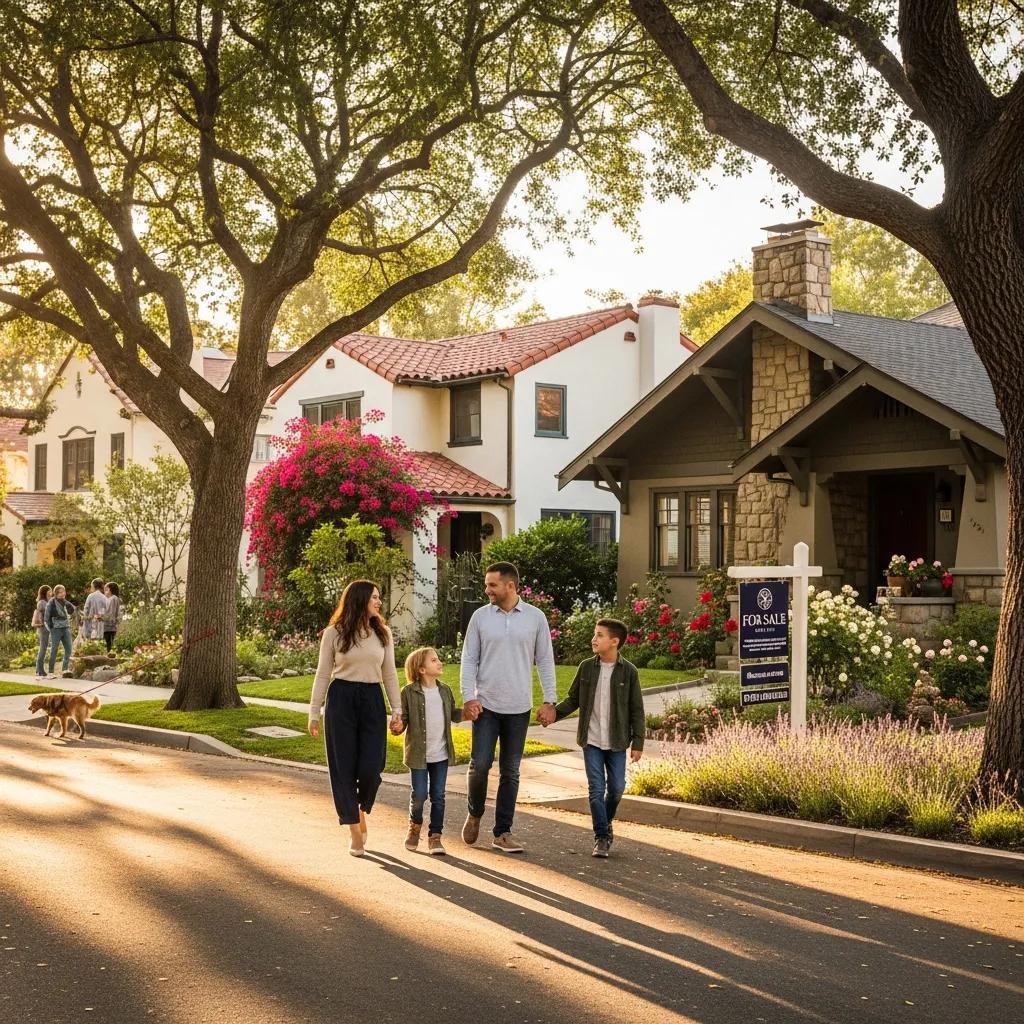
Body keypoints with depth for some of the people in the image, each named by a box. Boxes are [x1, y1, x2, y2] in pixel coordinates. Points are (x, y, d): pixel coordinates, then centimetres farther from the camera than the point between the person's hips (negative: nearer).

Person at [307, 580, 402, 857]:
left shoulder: (383, 633, 8)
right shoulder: (333, 634, 1)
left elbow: (390, 674, 11)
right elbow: (323, 675, 3)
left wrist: (397, 709, 5)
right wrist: (314, 713, 1)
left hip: (372, 700, 2)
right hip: (341, 699, -2)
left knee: (371, 768, -7)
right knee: (344, 768, -1)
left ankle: (361, 812, 23)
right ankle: (355, 833, 9)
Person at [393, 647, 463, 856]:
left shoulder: (445, 691, 6)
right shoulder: (409, 692, -10)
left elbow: (453, 713, 16)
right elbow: (403, 718, -9)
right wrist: (398, 727, -30)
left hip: (441, 754, 4)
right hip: (418, 754, -4)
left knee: (438, 796, 5)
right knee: (419, 795, 0)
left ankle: (435, 836, 13)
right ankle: (415, 825, 28)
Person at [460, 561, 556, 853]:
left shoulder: (535, 617, 1)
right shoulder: (480, 617, 1)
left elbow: (545, 660, 5)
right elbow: (469, 659, 3)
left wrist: (549, 701, -1)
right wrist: (468, 697, -8)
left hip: (519, 708, 1)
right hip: (486, 705, 0)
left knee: (510, 772, 6)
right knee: (480, 764, -8)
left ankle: (503, 832, 14)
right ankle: (475, 814, 19)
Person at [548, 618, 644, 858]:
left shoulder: (628, 671, -6)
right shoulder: (586, 667, 0)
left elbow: (636, 710, -2)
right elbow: (573, 699, 7)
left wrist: (638, 743, -5)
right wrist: (554, 712, -10)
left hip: (616, 742, -1)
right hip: (591, 740, 1)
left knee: (616, 787, 6)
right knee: (596, 789, -1)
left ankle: (606, 821, 34)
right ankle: (602, 837, 7)